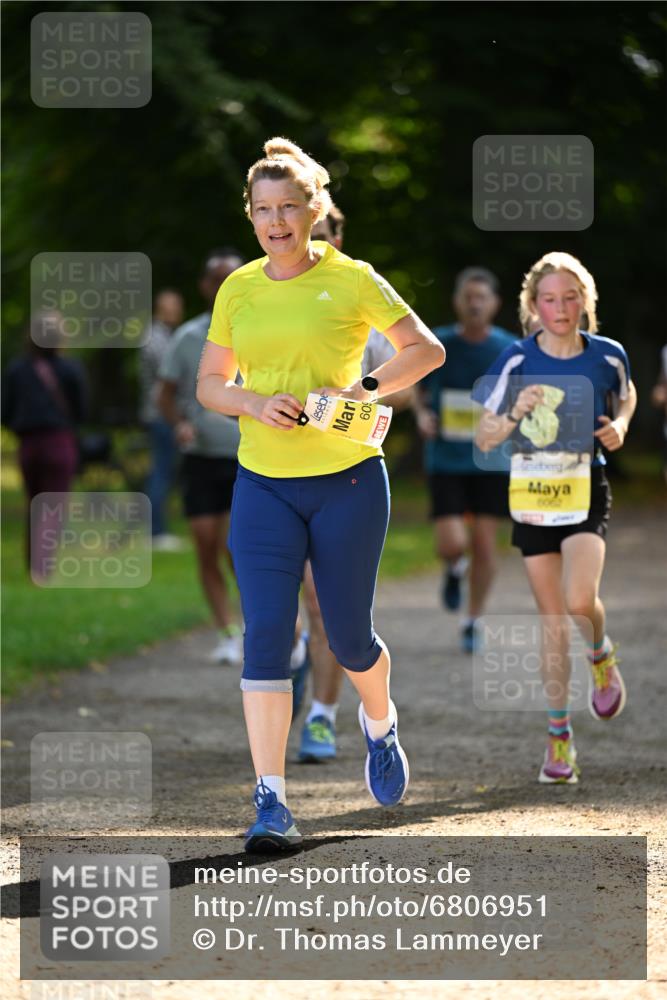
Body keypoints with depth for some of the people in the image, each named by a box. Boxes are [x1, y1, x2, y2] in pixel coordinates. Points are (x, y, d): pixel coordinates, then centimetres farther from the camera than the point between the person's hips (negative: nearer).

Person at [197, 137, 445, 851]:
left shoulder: (351, 279, -3)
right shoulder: (237, 290, 6)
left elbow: (427, 349, 1)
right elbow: (209, 384, 11)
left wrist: (367, 388, -14)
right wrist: (256, 404, -9)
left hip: (348, 480, -2)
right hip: (263, 488, 2)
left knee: (348, 636, 8)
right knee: (265, 634, -11)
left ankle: (380, 725, 43)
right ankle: (271, 803, -11)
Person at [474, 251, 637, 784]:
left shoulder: (607, 355, -4)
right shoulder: (517, 360, -8)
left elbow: (627, 396, 18)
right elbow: (485, 438, -4)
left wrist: (620, 426, -3)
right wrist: (515, 413, -24)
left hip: (586, 490, -1)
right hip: (532, 495, 1)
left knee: (580, 599, -22)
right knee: (552, 616, 4)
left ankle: (602, 654, 14)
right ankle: (559, 738, 13)